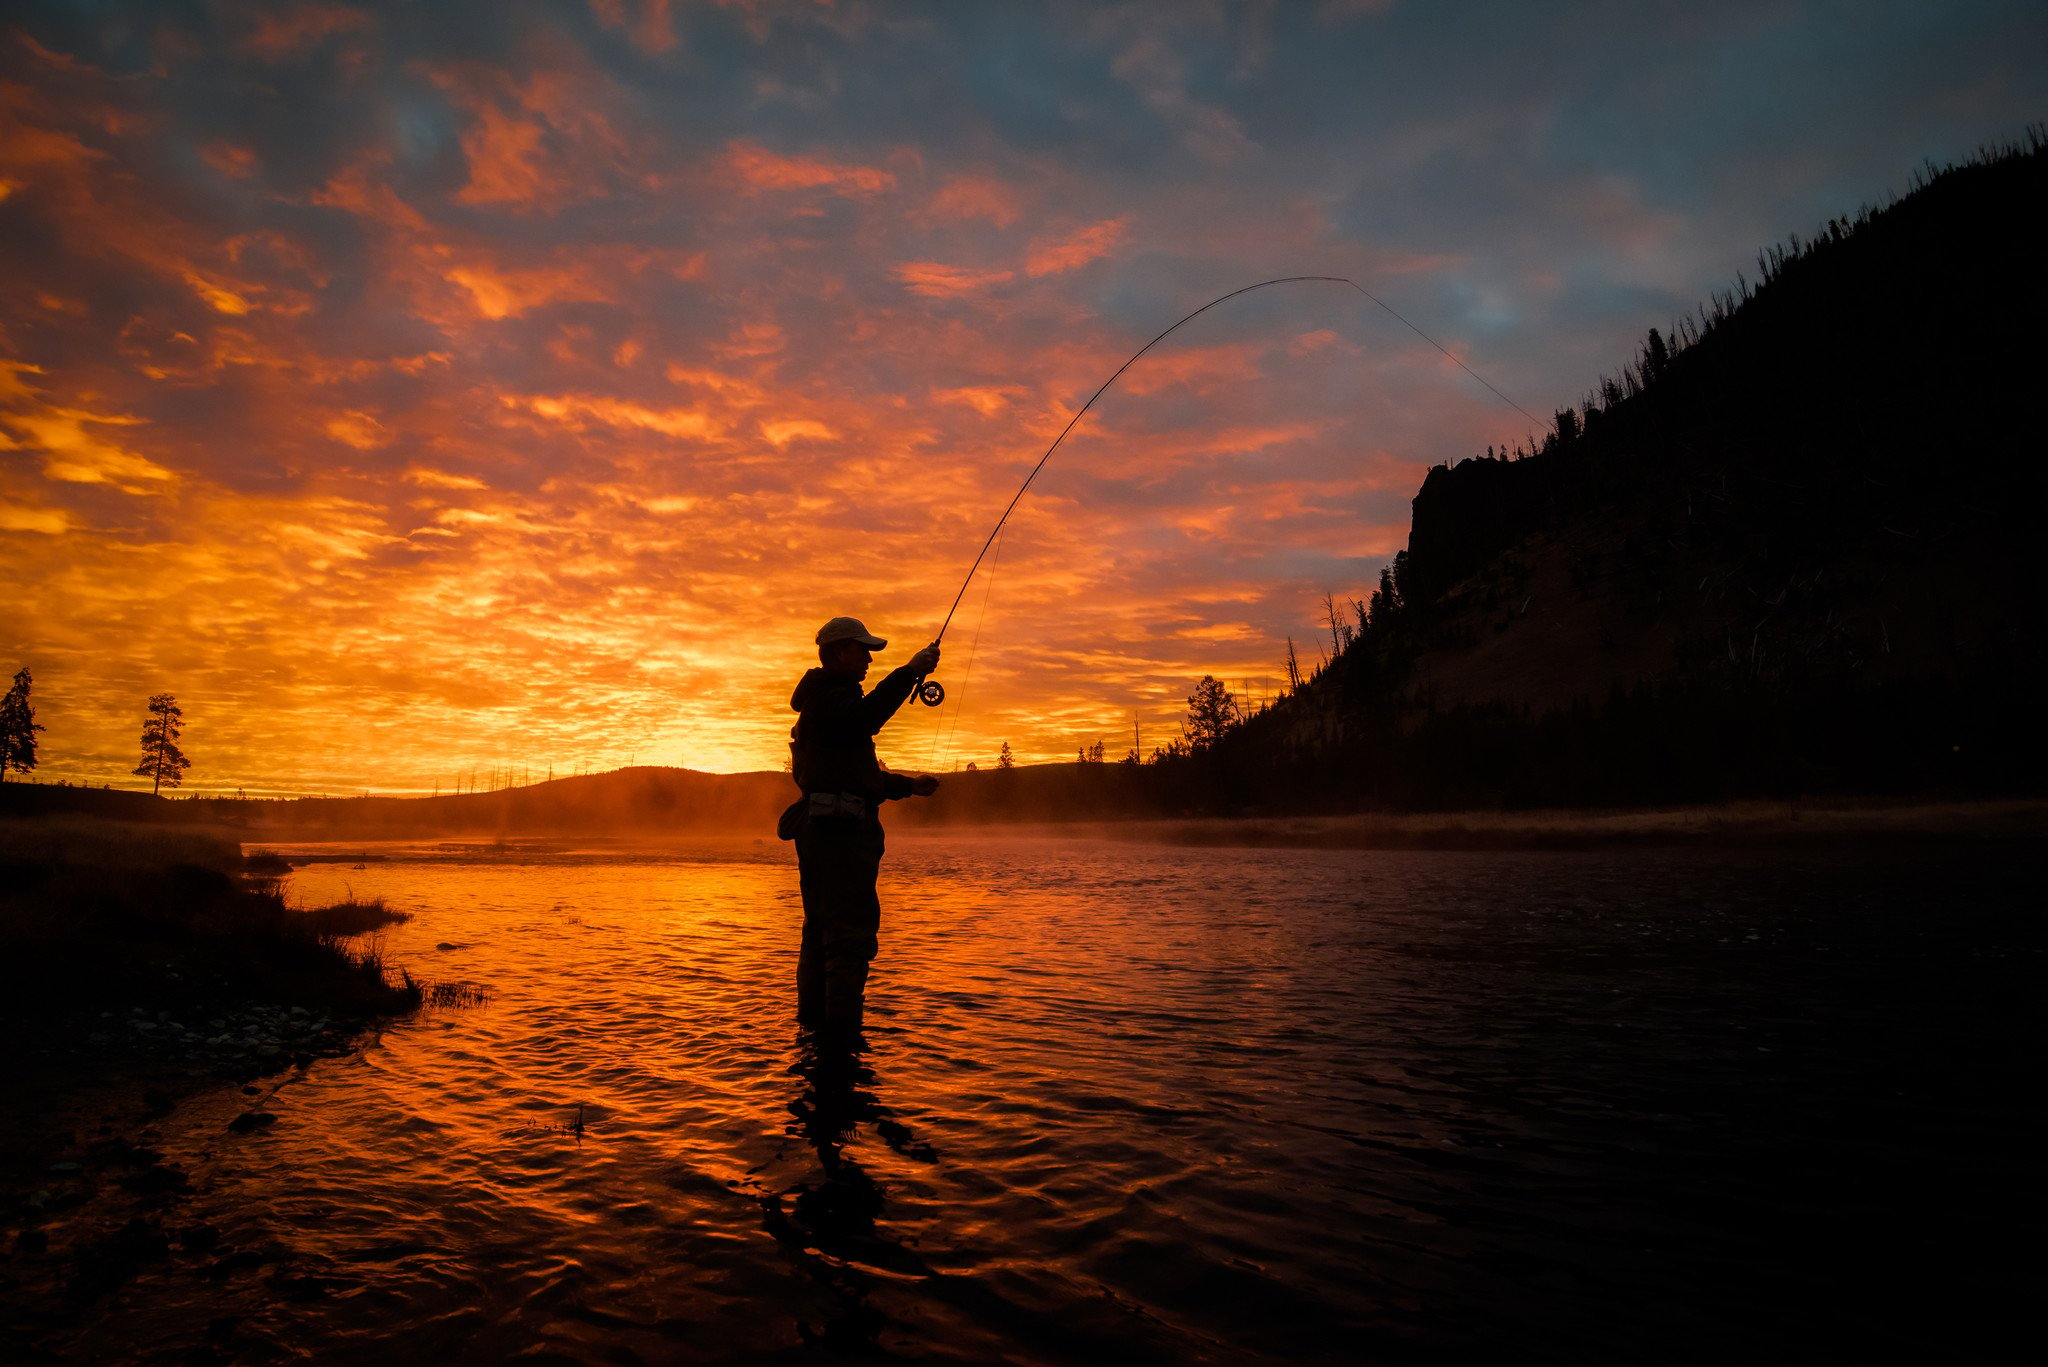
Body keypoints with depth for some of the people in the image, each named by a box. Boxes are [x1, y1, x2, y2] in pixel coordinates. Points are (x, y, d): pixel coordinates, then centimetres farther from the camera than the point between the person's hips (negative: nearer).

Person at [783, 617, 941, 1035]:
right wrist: (909, 672, -28)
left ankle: (813, 1018, 20)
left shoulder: (829, 698, 28)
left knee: (821, 929, 13)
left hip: (822, 828, 11)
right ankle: (842, 1030, -15)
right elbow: (865, 717, -29)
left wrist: (910, 784, 23)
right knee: (851, 931, -13)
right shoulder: (826, 694, -5)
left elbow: (859, 774, 31)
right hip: (841, 827, -11)